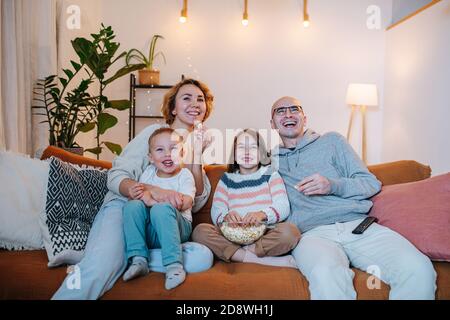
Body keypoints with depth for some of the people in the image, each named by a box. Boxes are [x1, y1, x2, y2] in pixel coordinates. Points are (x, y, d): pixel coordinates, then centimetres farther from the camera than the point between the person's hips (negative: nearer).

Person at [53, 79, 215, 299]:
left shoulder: (200, 143, 18)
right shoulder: (155, 132, 4)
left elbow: (196, 204, 9)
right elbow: (115, 178, -6)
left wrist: (196, 154, -1)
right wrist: (153, 191, -26)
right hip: (124, 208, -5)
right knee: (98, 272, -37)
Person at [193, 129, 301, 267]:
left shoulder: (270, 175, 12)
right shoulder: (227, 179, 18)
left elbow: (283, 207, -2)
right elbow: (216, 210, 4)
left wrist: (263, 214, -24)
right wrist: (226, 216, -21)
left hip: (265, 234, -2)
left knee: (290, 231, -31)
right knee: (200, 231, -24)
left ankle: (237, 254, -20)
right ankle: (266, 261, -26)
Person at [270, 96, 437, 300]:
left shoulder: (331, 141, 19)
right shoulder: (271, 161, 20)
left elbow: (372, 183, 13)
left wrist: (333, 185, -6)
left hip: (358, 224, 2)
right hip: (312, 233, -2)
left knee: (419, 269, -25)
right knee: (326, 276, -38)